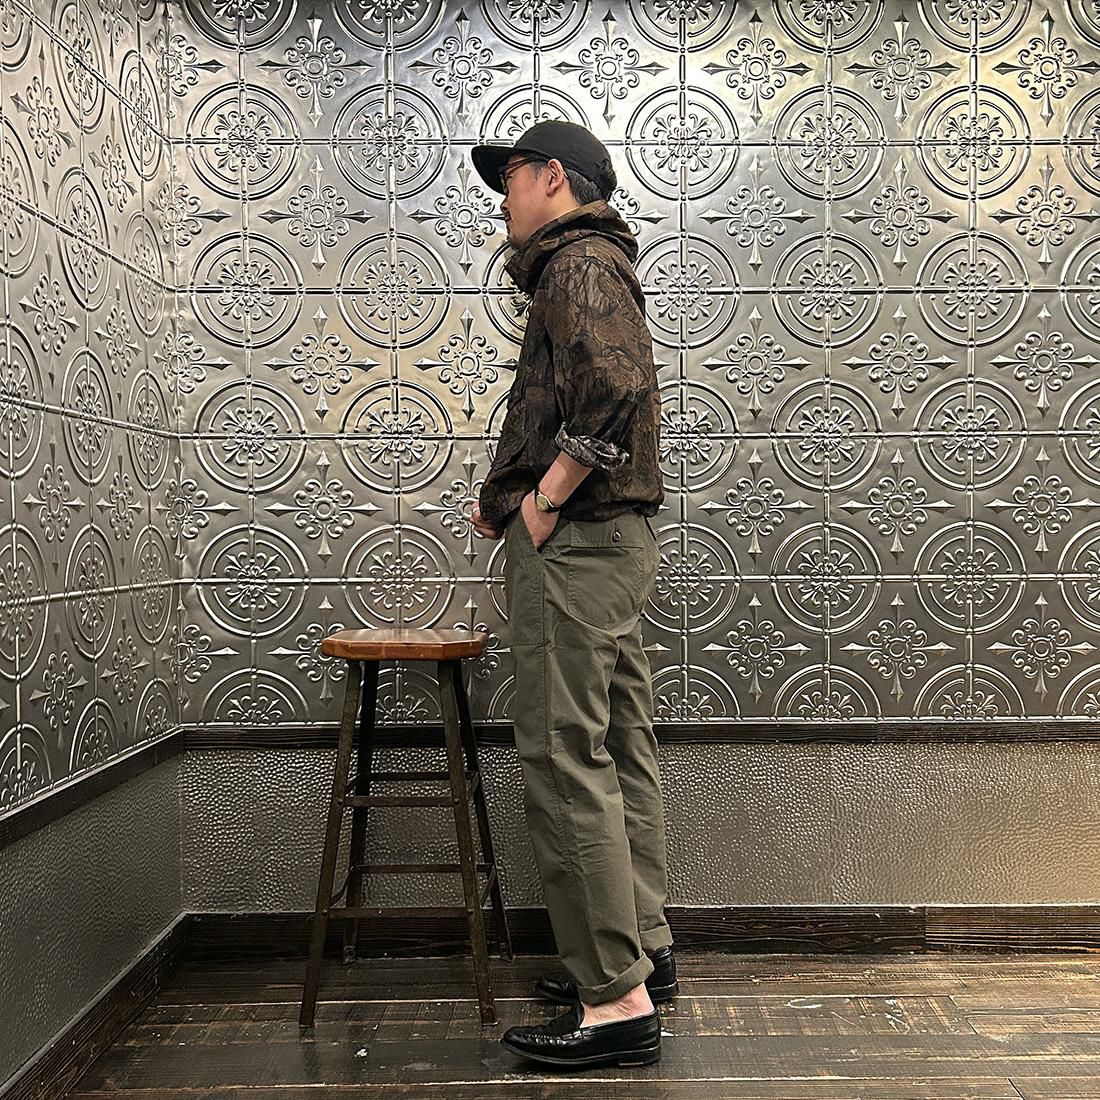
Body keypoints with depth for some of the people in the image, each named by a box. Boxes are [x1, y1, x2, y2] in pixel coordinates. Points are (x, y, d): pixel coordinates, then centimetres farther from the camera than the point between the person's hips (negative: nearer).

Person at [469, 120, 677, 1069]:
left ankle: (616, 1001, -3)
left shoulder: (579, 264, -8)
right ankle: (643, 950, 25)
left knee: (566, 762, -9)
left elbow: (613, 389, -26)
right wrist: (511, 494, 14)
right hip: (612, 538, 11)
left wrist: (543, 501, -17)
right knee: (620, 751, 14)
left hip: (574, 542, -11)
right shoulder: (595, 266, 25)